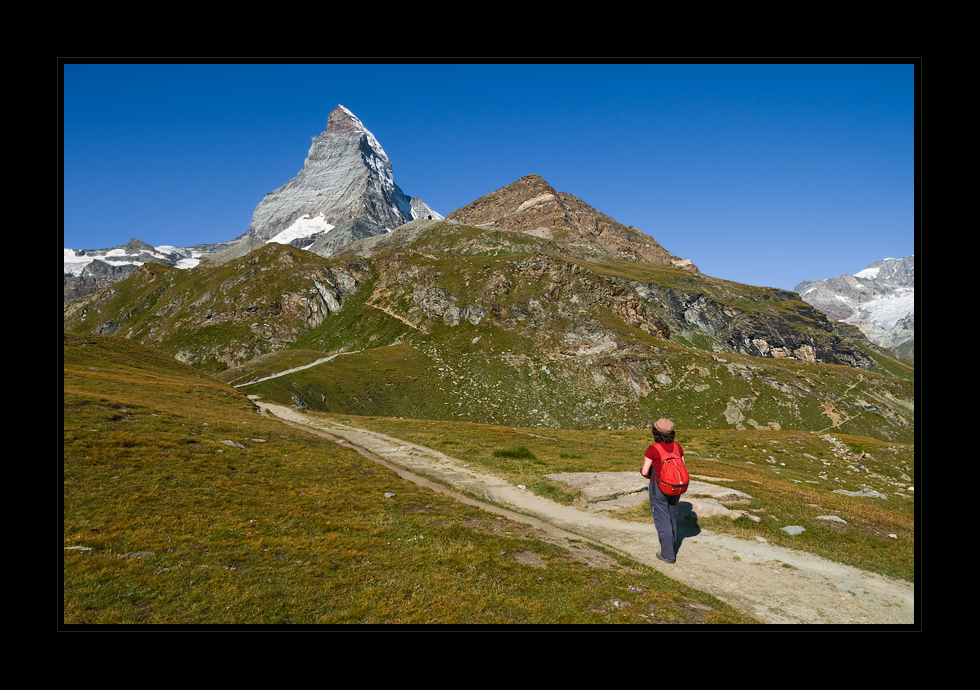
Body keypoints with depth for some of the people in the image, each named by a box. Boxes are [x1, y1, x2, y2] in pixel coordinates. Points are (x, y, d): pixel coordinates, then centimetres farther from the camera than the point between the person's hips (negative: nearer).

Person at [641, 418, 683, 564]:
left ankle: (668, 554, 12)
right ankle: (672, 548, 35)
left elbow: (644, 471, -16)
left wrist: (651, 476, 7)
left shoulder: (653, 449, -20)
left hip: (658, 489, -5)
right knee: (672, 518, 21)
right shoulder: (677, 447, -4)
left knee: (662, 521, 6)